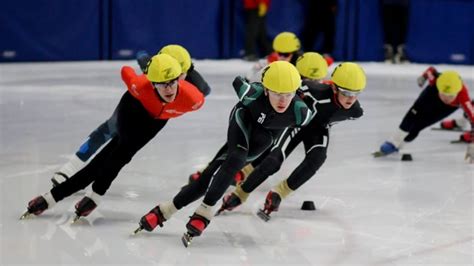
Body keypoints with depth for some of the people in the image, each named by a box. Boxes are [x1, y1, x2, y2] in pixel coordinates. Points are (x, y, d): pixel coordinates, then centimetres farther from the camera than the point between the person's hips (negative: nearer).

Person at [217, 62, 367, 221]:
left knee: (316, 158, -25)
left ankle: (278, 194, -13)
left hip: (318, 129, 4)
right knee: (274, 160, -17)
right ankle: (238, 196, -1)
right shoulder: (319, 92, -39)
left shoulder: (355, 111, -22)